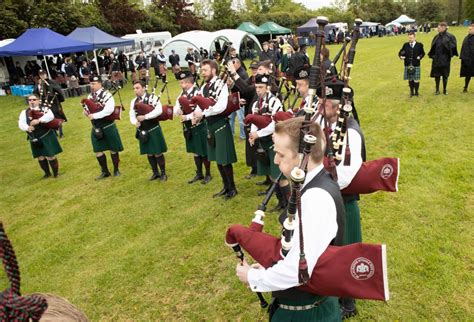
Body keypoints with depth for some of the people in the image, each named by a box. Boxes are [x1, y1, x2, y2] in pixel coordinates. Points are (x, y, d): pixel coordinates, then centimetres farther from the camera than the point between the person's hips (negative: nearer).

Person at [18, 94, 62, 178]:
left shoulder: (44, 109, -3)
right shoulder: (24, 112, 6)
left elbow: (50, 116, -24)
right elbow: (21, 124, -6)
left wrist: (39, 120, -34)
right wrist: (28, 127, -27)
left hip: (46, 137, -4)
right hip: (34, 139, 4)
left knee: (50, 156, -2)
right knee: (40, 157, 12)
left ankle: (56, 172, 17)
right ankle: (47, 173, 29)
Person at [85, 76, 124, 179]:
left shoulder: (106, 94, -14)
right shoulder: (90, 96, 7)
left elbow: (109, 110, -27)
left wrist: (94, 115, -26)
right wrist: (87, 113, -7)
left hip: (108, 126, -6)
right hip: (96, 127, 6)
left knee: (113, 149, 8)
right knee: (98, 150, 9)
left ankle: (116, 170, 25)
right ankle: (105, 171, 24)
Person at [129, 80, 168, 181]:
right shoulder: (133, 101, 7)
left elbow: (159, 110, -24)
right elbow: (132, 116, 4)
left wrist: (145, 117, -26)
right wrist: (135, 122, -18)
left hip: (153, 130, -5)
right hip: (142, 131, 5)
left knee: (157, 153, 2)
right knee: (149, 154, 13)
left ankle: (163, 173, 17)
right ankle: (155, 173, 28)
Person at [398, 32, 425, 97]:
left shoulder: (419, 45, 3)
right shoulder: (405, 45, 7)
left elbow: (422, 53, 8)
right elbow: (400, 52, 8)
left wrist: (420, 57, -11)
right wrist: (401, 56, -12)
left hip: (416, 65, -2)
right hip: (408, 65, 2)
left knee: (416, 79, 1)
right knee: (410, 79, 8)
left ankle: (416, 92, 16)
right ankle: (412, 92, 21)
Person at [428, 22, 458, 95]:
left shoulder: (449, 37, -7)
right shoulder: (436, 37, 7)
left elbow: (453, 46, -7)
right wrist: (432, 55, 0)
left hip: (445, 59, -4)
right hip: (436, 59, 4)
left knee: (445, 75, 5)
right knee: (436, 74, 5)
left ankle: (445, 89, 17)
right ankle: (437, 90, 15)